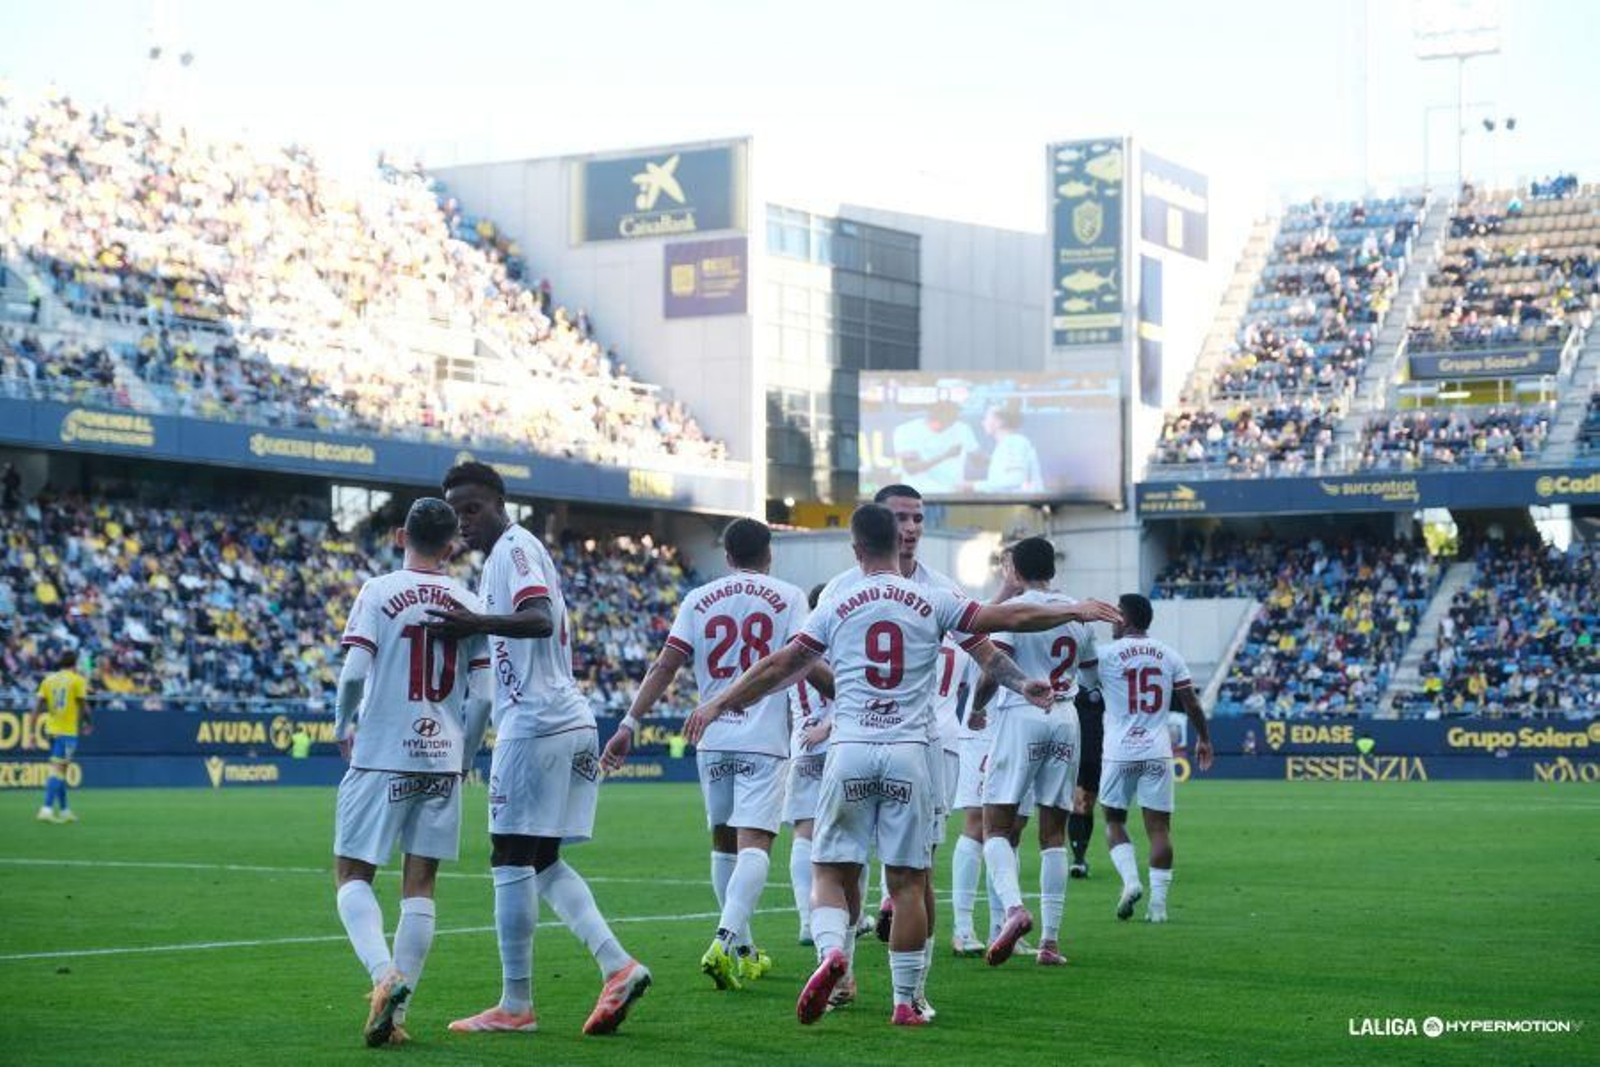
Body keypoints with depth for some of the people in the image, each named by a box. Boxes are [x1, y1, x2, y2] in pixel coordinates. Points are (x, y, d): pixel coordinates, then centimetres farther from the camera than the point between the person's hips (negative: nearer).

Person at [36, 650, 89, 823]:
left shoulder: (48, 679, 8)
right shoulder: (78, 680, -5)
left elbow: (37, 706, 3)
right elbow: (83, 705, -5)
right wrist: (87, 723, 14)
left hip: (52, 729, 6)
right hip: (68, 731, -6)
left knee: (60, 770, 17)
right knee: (58, 769, -9)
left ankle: (64, 810, 24)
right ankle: (47, 809, -19)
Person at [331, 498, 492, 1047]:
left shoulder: (379, 592, -4)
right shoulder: (468, 604, 5)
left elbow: (353, 673, -12)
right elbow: (481, 697, 3)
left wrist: (343, 727, 6)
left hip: (381, 759, -3)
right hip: (442, 762, 3)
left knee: (352, 874, 5)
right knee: (420, 887, 8)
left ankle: (385, 976, -19)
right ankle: (397, 1011, 5)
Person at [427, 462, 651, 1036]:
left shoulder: (513, 548, -9)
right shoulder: (516, 551, 21)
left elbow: (540, 620, -27)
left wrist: (477, 624, -42)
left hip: (534, 724, -10)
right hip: (570, 721, 10)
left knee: (512, 858, -3)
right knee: (543, 861, 13)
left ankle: (515, 1005, 1)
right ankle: (617, 965, 1)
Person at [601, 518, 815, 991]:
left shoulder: (698, 600, 8)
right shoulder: (787, 597, 2)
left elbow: (665, 666, 2)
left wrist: (628, 725, 1)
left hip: (712, 739, 3)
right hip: (764, 740, -3)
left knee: (724, 842, 16)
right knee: (754, 843, -9)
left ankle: (741, 951, 24)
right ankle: (726, 940, -29)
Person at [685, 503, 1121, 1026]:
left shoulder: (835, 607, 5)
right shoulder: (932, 602, 5)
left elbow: (779, 667, 8)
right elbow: (1009, 618, 10)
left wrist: (719, 704, 19)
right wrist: (1074, 610, 23)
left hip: (849, 751, 0)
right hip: (908, 754, 0)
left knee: (832, 870, 8)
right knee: (908, 880, 5)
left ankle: (831, 950, -20)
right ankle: (906, 1002, 8)